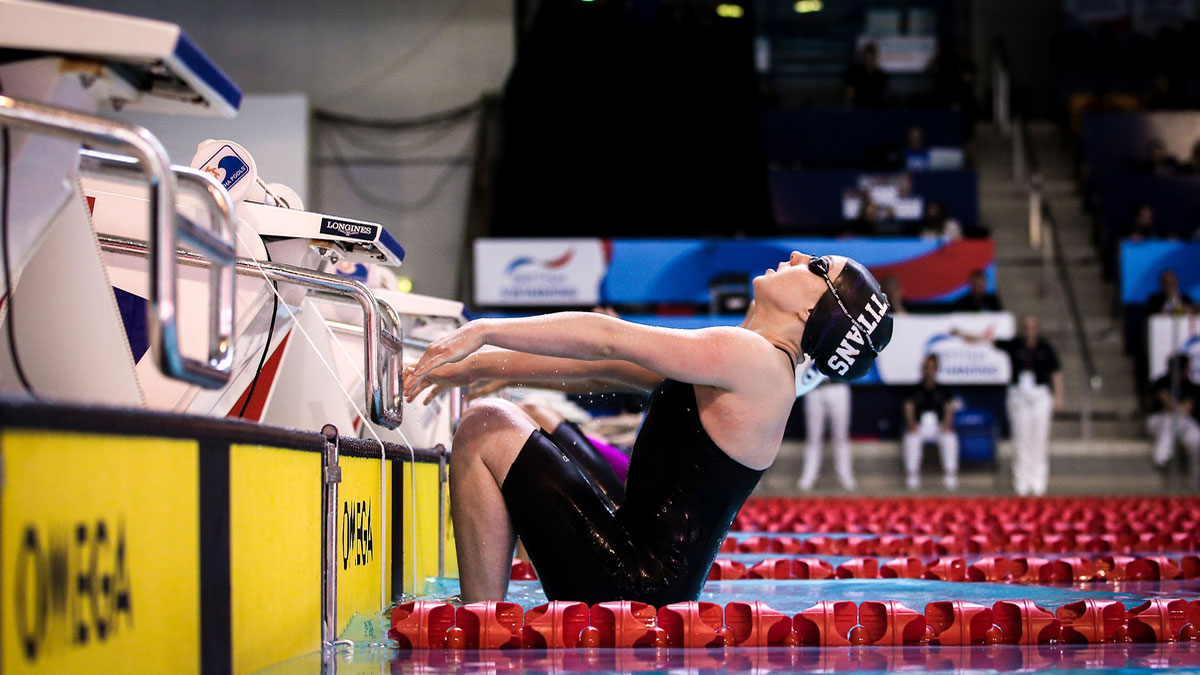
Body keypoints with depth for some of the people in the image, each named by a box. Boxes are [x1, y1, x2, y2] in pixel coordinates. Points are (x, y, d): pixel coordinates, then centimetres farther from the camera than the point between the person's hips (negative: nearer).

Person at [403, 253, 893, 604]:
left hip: (634, 587, -10)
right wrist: (479, 365, 13)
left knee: (486, 430, -9)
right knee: (495, 423, 21)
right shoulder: (734, 360, 15)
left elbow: (607, 340, -17)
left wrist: (484, 330, -13)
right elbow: (598, 363, 16)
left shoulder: (751, 357, -15)